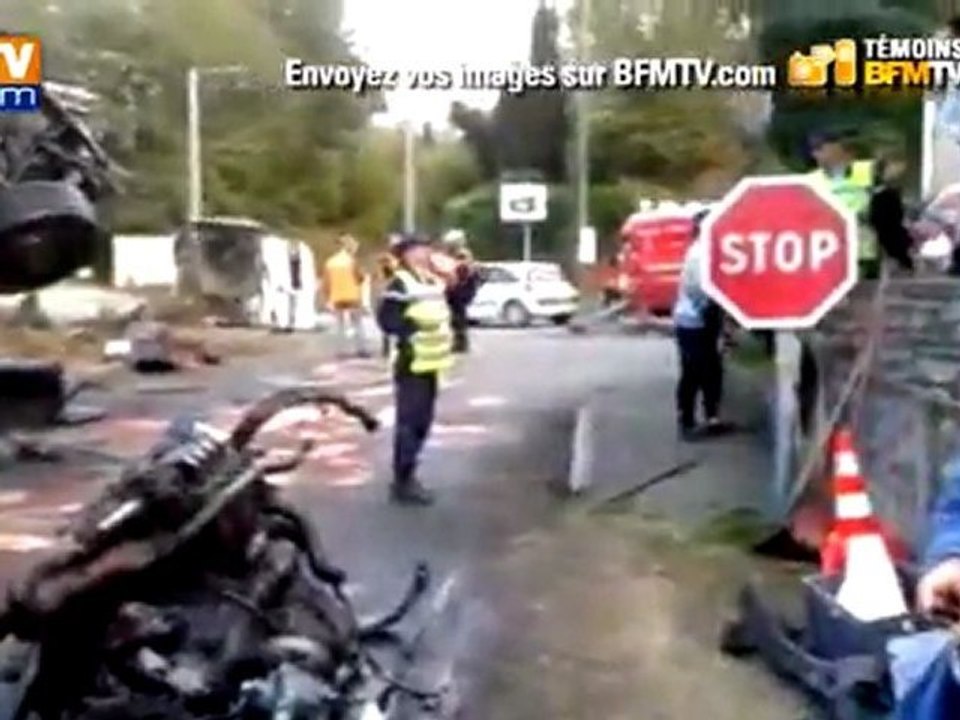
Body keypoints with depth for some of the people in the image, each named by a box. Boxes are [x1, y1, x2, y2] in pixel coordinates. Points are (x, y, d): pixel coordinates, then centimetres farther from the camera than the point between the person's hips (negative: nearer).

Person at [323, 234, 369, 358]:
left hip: (336, 298, 4)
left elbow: (326, 283, 4)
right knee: (357, 324, 5)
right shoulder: (351, 261, -9)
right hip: (352, 297, -4)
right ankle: (361, 349, 3)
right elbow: (360, 277, -5)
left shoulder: (330, 262, 4)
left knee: (340, 325, 9)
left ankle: (342, 350, 7)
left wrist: (329, 299, 11)